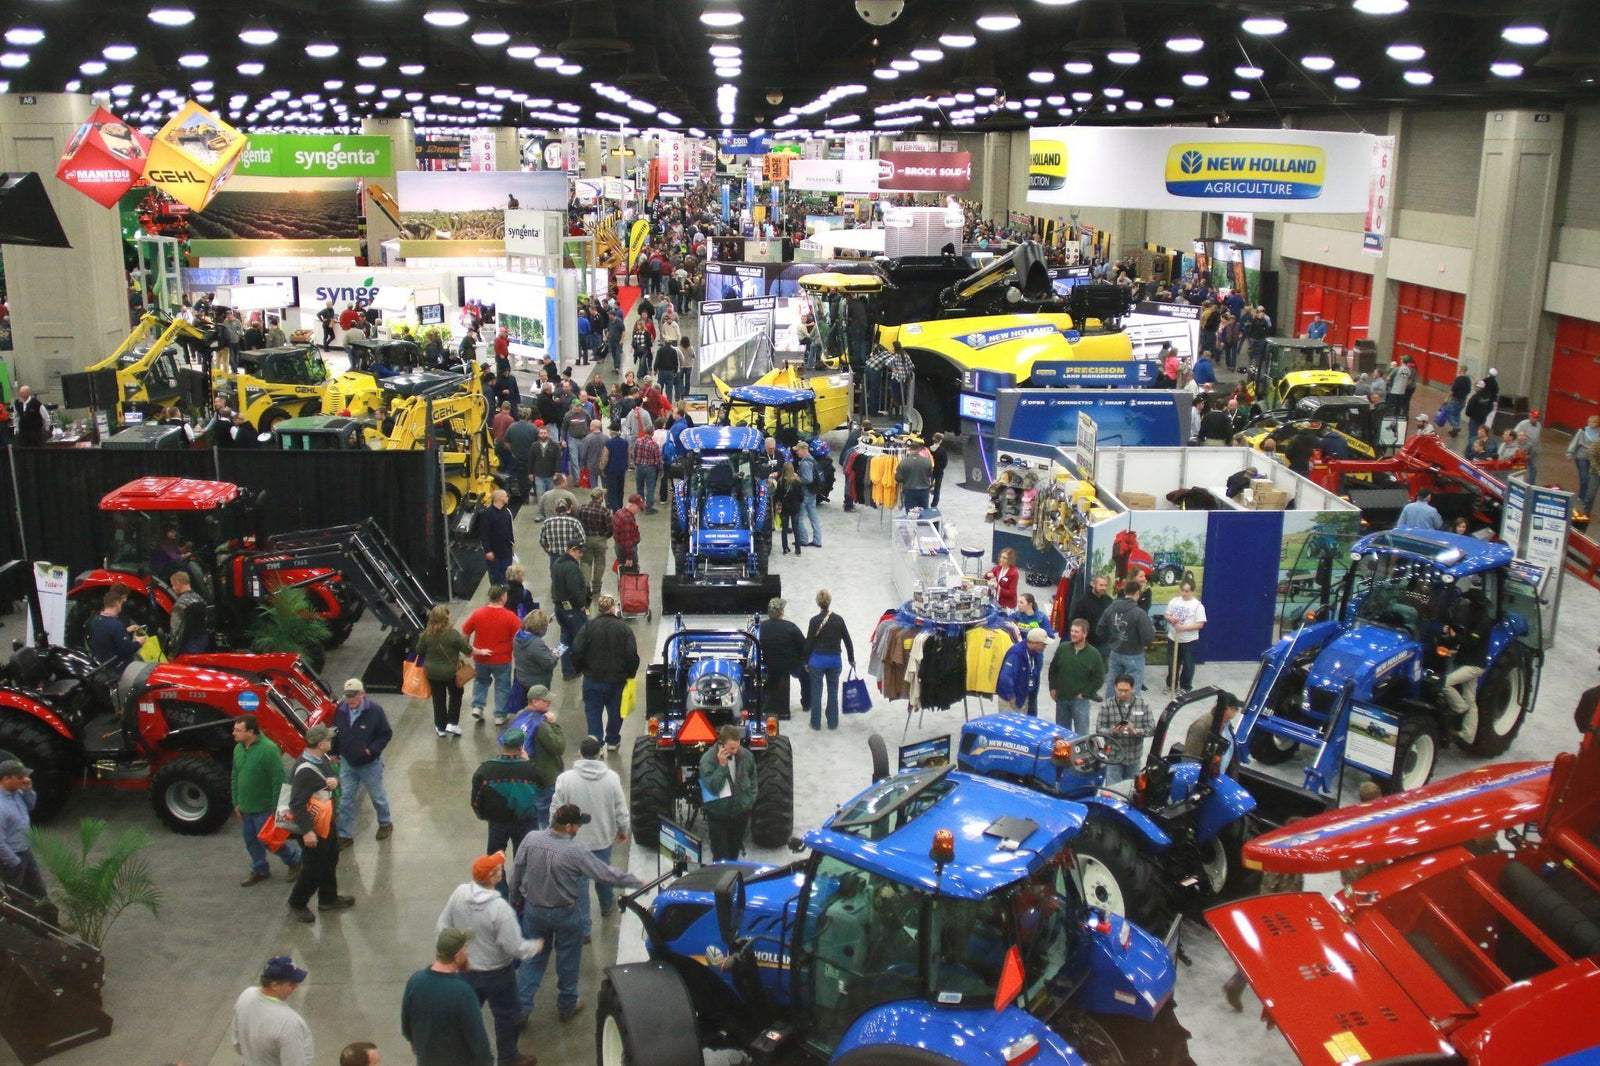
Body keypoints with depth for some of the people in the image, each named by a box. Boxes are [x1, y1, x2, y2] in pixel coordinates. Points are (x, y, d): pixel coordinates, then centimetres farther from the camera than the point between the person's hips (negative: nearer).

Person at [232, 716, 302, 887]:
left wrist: (276, 808, -19)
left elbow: (279, 781, -21)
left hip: (264, 808, -7)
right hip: (245, 807, 7)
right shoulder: (238, 748, 1)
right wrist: (236, 802, 12)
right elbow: (235, 776, 12)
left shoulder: (268, 749, -24)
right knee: (251, 841, 17)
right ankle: (259, 870, 36)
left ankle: (295, 859, 24)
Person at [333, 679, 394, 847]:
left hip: (370, 764, -4)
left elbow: (387, 734, -14)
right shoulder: (340, 710, -9)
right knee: (346, 799, 10)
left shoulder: (374, 711, -23)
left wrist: (372, 749, -24)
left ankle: (385, 824, 38)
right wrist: (334, 753, 11)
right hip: (347, 763, 4)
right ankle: (345, 835, 22)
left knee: (377, 796, 15)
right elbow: (336, 732, 8)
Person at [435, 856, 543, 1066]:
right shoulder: (500, 908, -32)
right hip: (496, 973, -5)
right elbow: (515, 948, -25)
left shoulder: (459, 893, -16)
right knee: (507, 1016, 18)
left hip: (466, 969, 5)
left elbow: (442, 927, -4)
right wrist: (536, 947, -6)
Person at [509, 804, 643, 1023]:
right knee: (567, 961, 17)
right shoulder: (574, 852, -26)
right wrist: (636, 882, -4)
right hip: (566, 915, -3)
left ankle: (520, 1008, 21)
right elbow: (606, 873, -17)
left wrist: (516, 902, 12)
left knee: (533, 958, 18)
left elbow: (516, 874, -4)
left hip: (534, 910, 4)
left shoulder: (531, 839, -15)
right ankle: (566, 1006, 32)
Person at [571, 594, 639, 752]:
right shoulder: (624, 628, -9)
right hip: (617, 679, 1)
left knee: (593, 712, 11)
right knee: (615, 711, 19)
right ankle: (613, 741, 32)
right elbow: (632, 655, -12)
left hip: (592, 679, 0)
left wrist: (581, 669, 6)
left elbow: (577, 652, -12)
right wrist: (631, 673, 4)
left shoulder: (588, 627, -9)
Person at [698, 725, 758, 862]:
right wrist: (722, 766, -33)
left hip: (741, 811, 3)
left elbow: (752, 779, 9)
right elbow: (713, 787, -25)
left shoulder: (746, 756, -8)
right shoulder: (707, 760, -19)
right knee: (720, 856, 1)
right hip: (718, 814, -3)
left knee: (734, 853, 18)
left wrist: (750, 800, 2)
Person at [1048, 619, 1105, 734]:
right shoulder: (1062, 648, 0)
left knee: (1081, 732, -3)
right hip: (1061, 698, 4)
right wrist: (1052, 688, 4)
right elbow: (1053, 669, 12)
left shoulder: (1093, 654, -8)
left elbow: (1099, 678, -4)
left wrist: (1084, 694, -8)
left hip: (1080, 699, -4)